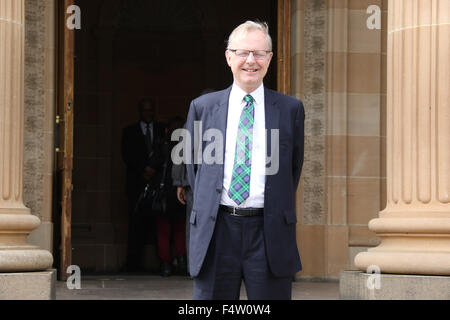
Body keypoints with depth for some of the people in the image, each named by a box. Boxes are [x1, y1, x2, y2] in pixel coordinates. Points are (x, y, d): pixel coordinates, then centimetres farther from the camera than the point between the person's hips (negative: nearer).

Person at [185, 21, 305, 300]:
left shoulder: (291, 109, 7)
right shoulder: (202, 107, 9)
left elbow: (294, 166, 13)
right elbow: (193, 165, 16)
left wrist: (278, 210, 10)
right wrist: (208, 207, 10)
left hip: (270, 234, -1)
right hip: (215, 232, 1)